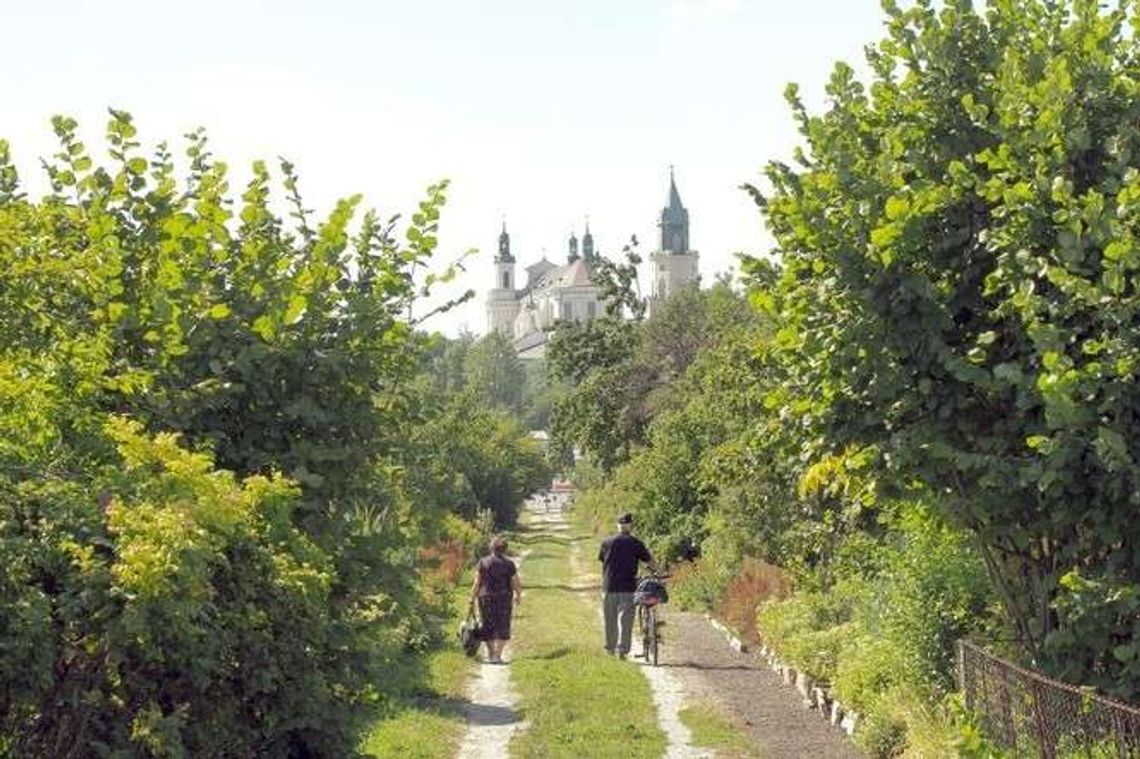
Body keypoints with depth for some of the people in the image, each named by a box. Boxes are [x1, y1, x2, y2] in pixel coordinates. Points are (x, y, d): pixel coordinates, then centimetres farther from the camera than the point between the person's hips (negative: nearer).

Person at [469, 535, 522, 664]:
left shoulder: (482, 562, -3)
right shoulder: (509, 564, -5)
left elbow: (476, 583, -5)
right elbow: (516, 584, -4)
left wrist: (472, 599, 1)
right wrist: (518, 596, 14)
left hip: (486, 599, 1)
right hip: (504, 599, -1)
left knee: (488, 627, 13)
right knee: (502, 628, 5)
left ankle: (490, 655, 19)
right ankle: (497, 656, -3)